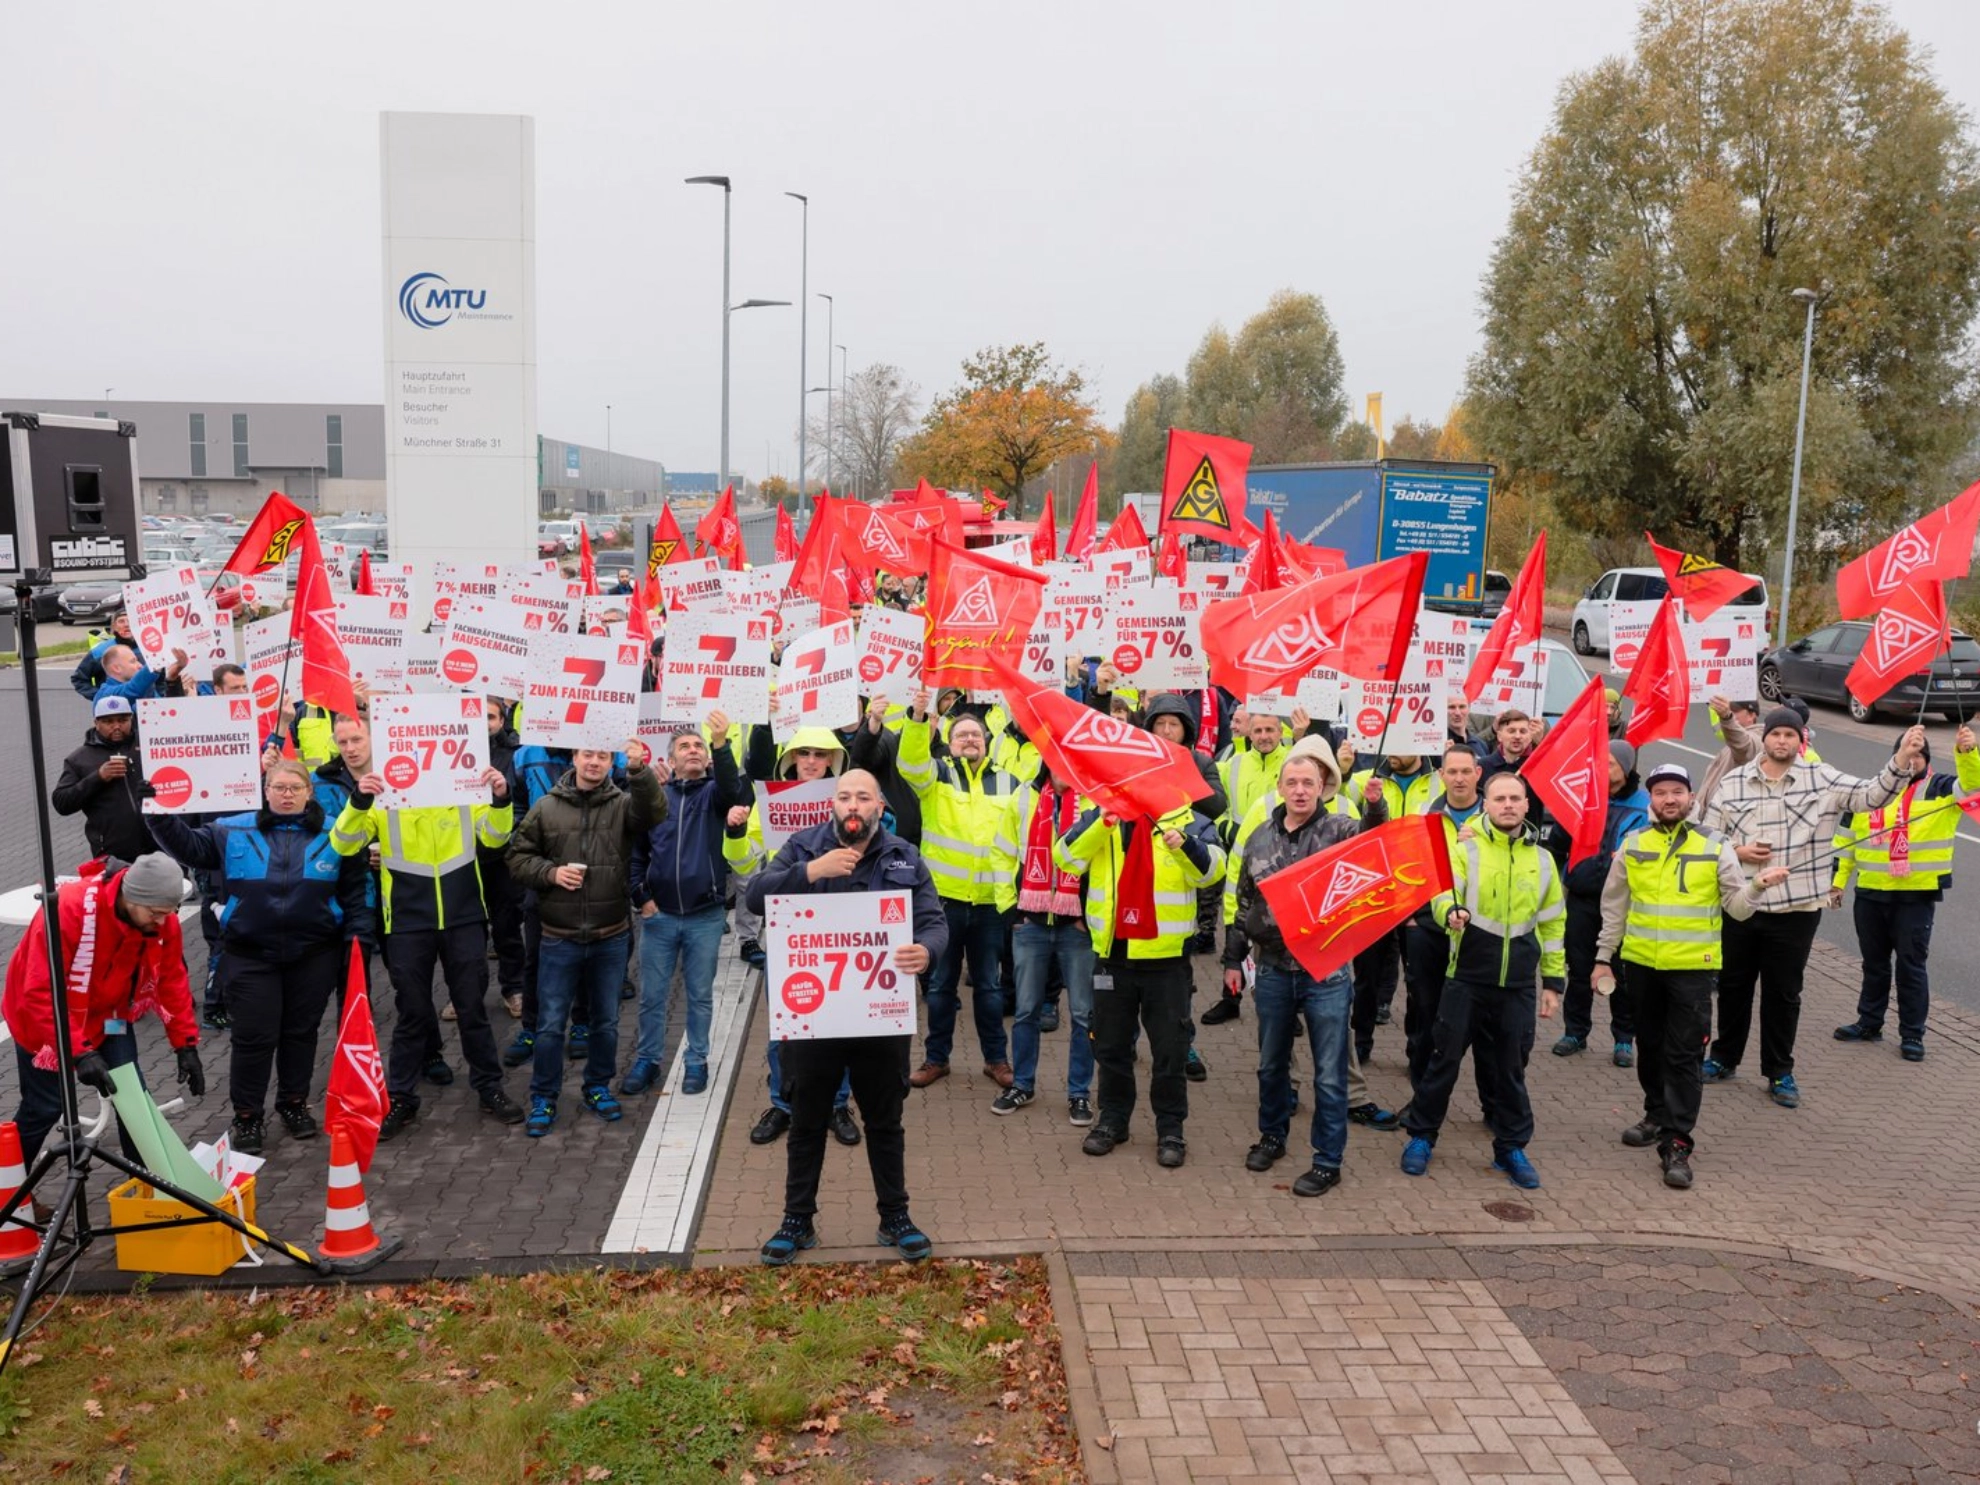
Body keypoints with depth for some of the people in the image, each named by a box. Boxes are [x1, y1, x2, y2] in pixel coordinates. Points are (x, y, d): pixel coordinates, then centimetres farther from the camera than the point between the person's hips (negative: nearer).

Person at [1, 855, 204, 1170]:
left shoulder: (162, 921, -20)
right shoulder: (69, 910, -37)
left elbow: (172, 981, -8)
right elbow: (40, 992, -36)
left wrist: (186, 1043, -12)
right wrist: (79, 1052, -42)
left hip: (107, 1015, 4)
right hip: (45, 1021, -4)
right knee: (44, 1107, 4)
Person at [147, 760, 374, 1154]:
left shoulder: (334, 835, 1)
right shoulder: (233, 831, 1)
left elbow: (356, 888, 5)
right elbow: (188, 846, 0)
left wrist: (357, 936, 0)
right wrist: (162, 815, -16)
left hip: (314, 955, 1)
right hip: (250, 956, -1)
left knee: (301, 1031, 12)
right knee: (254, 1037, 3)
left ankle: (294, 1103, 30)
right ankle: (247, 1116, 18)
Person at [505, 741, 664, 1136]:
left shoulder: (624, 803, -2)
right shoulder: (547, 807, 0)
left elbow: (655, 812, -24)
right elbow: (518, 855, 5)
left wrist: (640, 772, -40)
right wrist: (550, 872, -13)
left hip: (611, 937, 1)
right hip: (559, 937, -1)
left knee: (606, 1020, 14)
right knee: (551, 1023, 5)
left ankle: (598, 1087, 32)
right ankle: (543, 1097, 19)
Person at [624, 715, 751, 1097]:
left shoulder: (714, 792, 0)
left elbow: (733, 791, -25)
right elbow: (636, 851, 8)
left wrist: (721, 742, -40)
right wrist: (641, 898, -2)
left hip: (706, 916, -1)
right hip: (659, 915, 1)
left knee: (700, 995, 10)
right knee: (652, 995, 8)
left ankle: (696, 1061, 22)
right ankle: (647, 1060, 22)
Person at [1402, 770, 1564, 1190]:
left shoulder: (1542, 859, 7)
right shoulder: (1467, 848, -3)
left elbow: (1552, 924, 13)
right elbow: (1442, 894, -17)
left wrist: (1553, 981, 12)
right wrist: (1449, 912, -40)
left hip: (1517, 984, 3)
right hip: (1467, 978, -2)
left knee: (1510, 1067, 11)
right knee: (1445, 1059, 4)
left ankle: (1511, 1147, 25)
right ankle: (1421, 1136, 19)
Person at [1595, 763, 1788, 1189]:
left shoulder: (1715, 848, -2)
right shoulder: (1633, 845, 4)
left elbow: (1736, 907, -2)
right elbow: (1614, 907, 10)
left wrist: (1758, 886, -21)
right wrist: (1603, 957, 10)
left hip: (1691, 967, -3)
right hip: (1641, 963, 3)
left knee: (1683, 1055, -3)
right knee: (1650, 1045, 16)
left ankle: (1676, 1143, 0)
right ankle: (1657, 1115, 35)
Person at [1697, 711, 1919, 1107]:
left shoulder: (1822, 780, -2)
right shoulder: (1733, 783, 1)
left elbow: (1871, 795, -11)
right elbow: (1708, 831, 5)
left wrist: (1902, 759, -25)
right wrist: (1736, 851, -13)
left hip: (1796, 910, -1)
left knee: (1784, 993, 9)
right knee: (1732, 985, 15)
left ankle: (1780, 1072, 22)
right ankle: (1724, 1059, 31)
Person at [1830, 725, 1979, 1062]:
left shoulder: (1940, 789, -1)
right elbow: (1846, 839, 12)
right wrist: (1838, 881, 11)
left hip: (1917, 895, -3)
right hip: (1870, 893, 4)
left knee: (1911, 965, 3)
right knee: (1874, 962, 16)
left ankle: (1912, 1035, 12)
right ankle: (1869, 1022, 29)